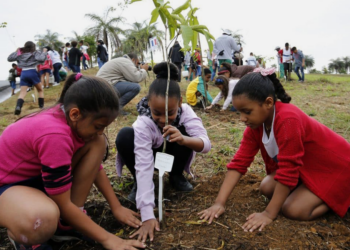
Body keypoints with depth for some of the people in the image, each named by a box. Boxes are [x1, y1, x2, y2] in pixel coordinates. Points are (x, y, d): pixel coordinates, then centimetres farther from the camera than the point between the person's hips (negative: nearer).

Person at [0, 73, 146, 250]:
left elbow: (95, 166, 2)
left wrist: (117, 207, 2)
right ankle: (20, 233, -2)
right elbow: (63, 205, -27)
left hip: (36, 174, 8)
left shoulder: (71, 118, -11)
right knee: (44, 218, -43)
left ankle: (66, 223, -2)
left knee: (98, 143, -9)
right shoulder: (55, 134, -36)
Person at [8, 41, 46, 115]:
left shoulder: (20, 53, 15)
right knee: (40, 90, 15)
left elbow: (9, 58, 20)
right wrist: (44, 53, 2)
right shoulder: (35, 53, 4)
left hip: (24, 73, 3)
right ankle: (41, 107, 10)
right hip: (33, 72, -3)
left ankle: (18, 107, -27)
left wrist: (16, 51, 28)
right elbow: (41, 59, -15)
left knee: (22, 92, -3)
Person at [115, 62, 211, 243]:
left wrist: (184, 139, -61)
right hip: (150, 156, -1)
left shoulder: (185, 112, -29)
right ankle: (138, 183, -7)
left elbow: (206, 144, -37)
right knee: (125, 136, -33)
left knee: (184, 131, -32)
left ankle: (176, 176, -4)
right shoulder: (143, 125, -36)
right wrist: (147, 215, -49)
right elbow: (144, 167, -42)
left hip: (172, 154, 2)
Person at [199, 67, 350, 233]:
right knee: (266, 188, -8)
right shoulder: (256, 121, -12)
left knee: (293, 210, -19)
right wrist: (219, 203, -21)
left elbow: (287, 171, -33)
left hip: (335, 166, -7)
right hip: (306, 166, 7)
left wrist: (269, 213, -26)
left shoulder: (287, 119, -36)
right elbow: (239, 162, -14)